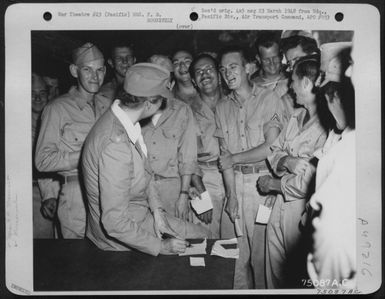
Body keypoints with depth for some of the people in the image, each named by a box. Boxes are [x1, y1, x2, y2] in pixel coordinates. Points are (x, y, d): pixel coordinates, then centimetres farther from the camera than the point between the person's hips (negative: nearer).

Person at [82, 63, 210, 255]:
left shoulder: (128, 122, -4)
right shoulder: (115, 145, -35)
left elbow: (146, 171, 9)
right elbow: (115, 223, -32)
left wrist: (156, 210, -4)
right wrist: (161, 247, -22)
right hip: (120, 236, -8)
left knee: (204, 234, 11)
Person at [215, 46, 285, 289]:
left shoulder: (269, 99, -2)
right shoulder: (222, 107, 11)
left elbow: (270, 147, -10)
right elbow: (224, 154, 4)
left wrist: (233, 158, -1)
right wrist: (231, 193, -5)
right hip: (234, 182, 4)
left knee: (261, 249, 4)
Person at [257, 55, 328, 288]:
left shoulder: (328, 127, -21)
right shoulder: (297, 116, 6)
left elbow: (309, 185, -23)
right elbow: (274, 152, 11)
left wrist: (272, 184, -7)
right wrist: (287, 161, -12)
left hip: (304, 212, -7)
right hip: (282, 205, 7)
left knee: (300, 277, 13)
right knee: (276, 275, 20)